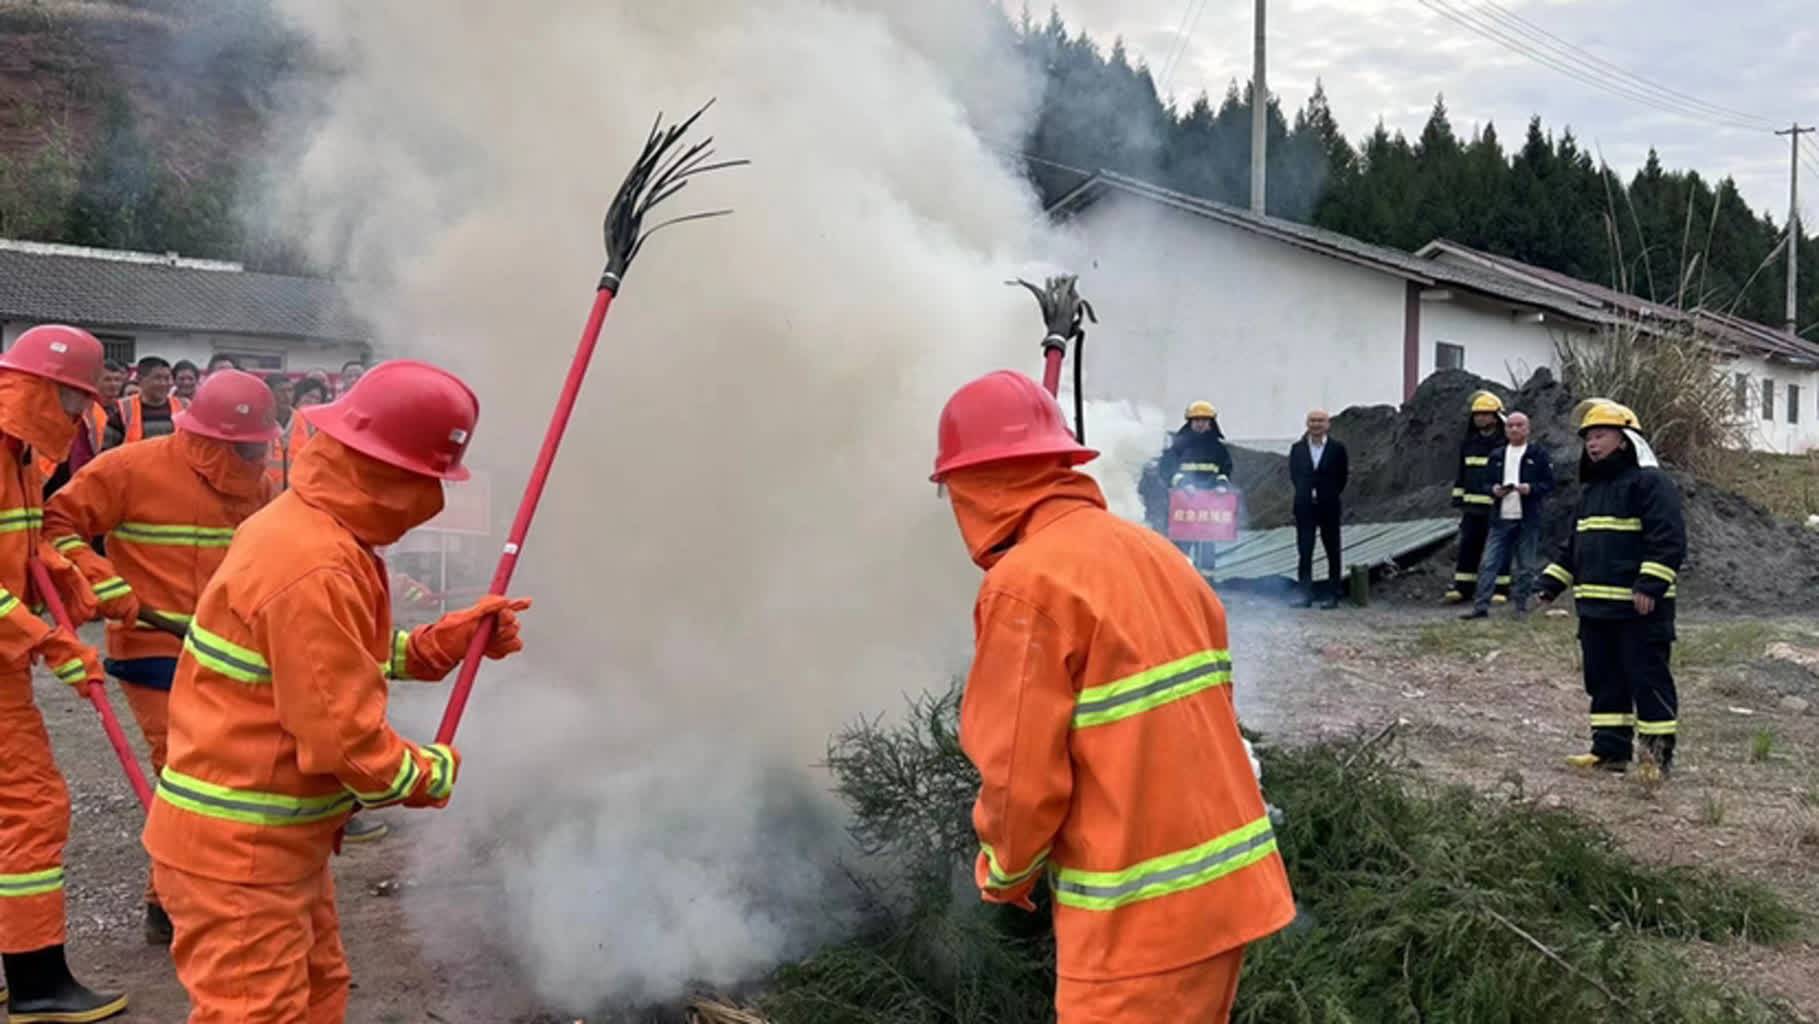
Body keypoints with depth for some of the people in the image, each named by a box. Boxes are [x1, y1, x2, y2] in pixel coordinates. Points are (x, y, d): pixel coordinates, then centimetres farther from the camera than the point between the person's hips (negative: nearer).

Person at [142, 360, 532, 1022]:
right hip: (237, 849, -10)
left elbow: (346, 655, 16)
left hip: (277, 840, 10)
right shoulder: (316, 572, -28)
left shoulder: (304, 526, 4)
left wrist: (452, 639, 7)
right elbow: (345, 741, -26)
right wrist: (438, 772, -9)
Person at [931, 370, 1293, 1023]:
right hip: (1225, 883, 8)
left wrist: (1004, 870, 2)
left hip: (1142, 913, -8)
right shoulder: (1152, 553, 8)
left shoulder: (1027, 583, -16)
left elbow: (1023, 773, -18)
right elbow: (1199, 716, 11)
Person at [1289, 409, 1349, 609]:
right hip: (1304, 507, 2)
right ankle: (1305, 594, 6)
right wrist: (1306, 493, 5)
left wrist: (1332, 494, 0)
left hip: (1329, 506, -2)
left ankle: (1333, 595, 10)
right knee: (1304, 551, 1)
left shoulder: (1337, 448, -2)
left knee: (1333, 552, 4)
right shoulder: (1297, 448, 4)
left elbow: (1343, 475, 3)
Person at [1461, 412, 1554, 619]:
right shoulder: (1496, 456, 13)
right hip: (1501, 518, 3)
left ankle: (1522, 606, 13)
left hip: (1528, 519, -3)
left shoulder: (1538, 455, 3)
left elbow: (1549, 484, 0)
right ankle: (1481, 606, -2)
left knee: (1525, 567, 4)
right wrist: (1493, 490, -6)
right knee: (1489, 563, -3)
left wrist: (1531, 489, -17)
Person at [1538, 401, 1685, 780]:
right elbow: (1573, 544, 26)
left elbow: (1668, 539, -17)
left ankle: (1658, 753, 5)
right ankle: (1610, 749, 18)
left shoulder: (1650, 482, -8)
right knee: (1603, 680, 11)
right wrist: (1552, 583, 19)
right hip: (1595, 606, 9)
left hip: (1639, 607, -9)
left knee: (1648, 679, -3)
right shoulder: (1591, 488, 19)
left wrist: (1651, 585, -24)